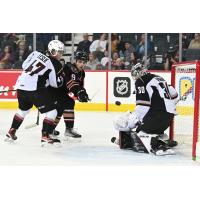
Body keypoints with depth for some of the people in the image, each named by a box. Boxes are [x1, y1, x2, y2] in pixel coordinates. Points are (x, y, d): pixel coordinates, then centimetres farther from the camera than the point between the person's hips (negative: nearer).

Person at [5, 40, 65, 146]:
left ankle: (11, 133, 34)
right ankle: (45, 137, -8)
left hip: (21, 86, 7)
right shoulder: (56, 65, -1)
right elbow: (56, 83, -1)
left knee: (23, 109, 31)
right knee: (52, 111, 1)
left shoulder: (36, 53, 14)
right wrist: (61, 77, 19)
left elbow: (24, 65, 18)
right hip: (34, 90, -7)